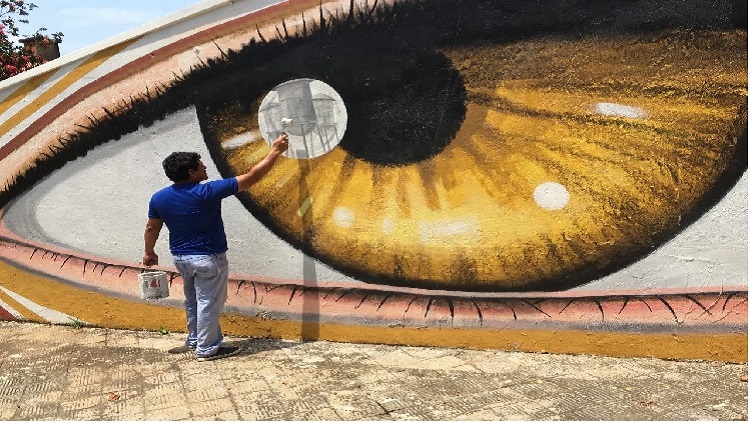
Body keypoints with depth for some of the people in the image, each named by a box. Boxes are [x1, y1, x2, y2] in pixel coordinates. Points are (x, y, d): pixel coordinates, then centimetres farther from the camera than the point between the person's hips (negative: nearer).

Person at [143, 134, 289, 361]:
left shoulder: (159, 198, -6)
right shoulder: (207, 192, -23)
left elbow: (152, 228, 6)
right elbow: (251, 177, -20)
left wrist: (149, 253, 24)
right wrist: (275, 151, -12)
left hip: (180, 257, 7)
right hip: (208, 258, -7)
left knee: (193, 300, 23)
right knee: (208, 303, 7)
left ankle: (195, 339, 37)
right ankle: (207, 349, 17)